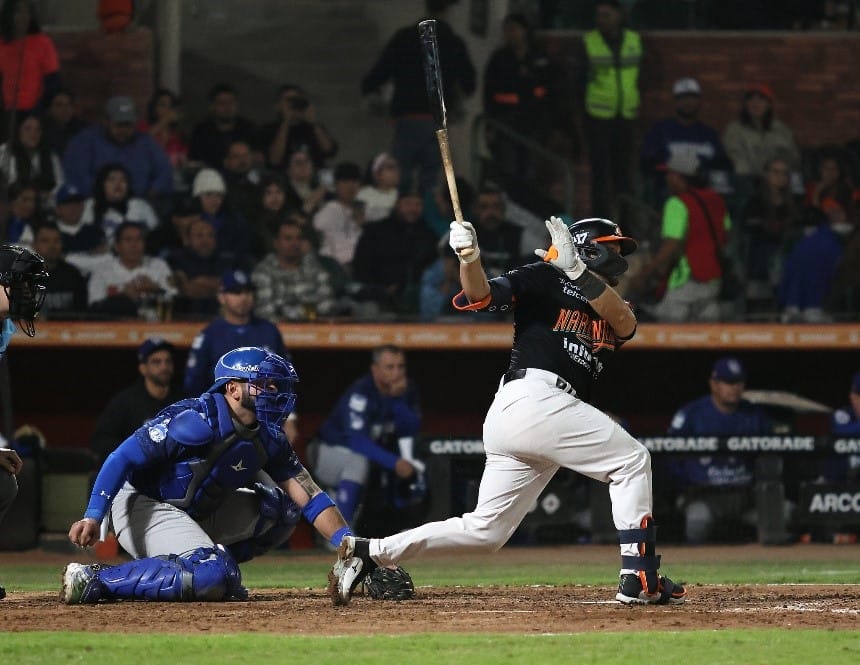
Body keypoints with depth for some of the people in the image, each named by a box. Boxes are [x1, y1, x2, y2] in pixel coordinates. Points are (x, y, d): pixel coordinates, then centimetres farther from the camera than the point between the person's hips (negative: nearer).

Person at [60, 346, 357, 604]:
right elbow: (123, 458, -24)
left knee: (283, 507, 3)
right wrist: (93, 517, -34)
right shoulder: (195, 419, -23)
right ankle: (91, 580, -26)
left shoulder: (269, 440, 1)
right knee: (212, 578, -31)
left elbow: (309, 497, 0)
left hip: (198, 515, 9)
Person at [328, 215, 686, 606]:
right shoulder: (545, 280, 7)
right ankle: (639, 579, -8)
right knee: (632, 460, -6)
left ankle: (368, 552, 7)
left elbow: (626, 324, 1)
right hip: (535, 396, -8)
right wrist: (469, 258, -26)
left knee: (485, 531, 6)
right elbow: (479, 296, -5)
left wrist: (577, 270, -12)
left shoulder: (609, 309, 26)